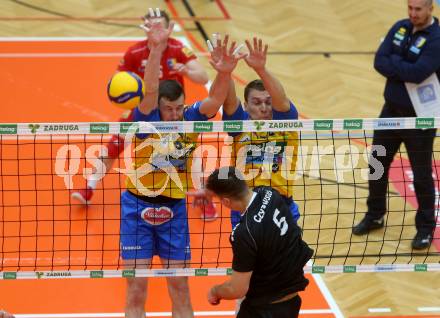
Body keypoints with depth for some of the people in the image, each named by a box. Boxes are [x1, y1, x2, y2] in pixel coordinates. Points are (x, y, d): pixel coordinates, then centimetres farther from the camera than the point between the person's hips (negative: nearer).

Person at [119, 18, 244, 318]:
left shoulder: (190, 119, -5)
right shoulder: (147, 120, -12)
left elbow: (215, 100, -20)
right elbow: (150, 89, -29)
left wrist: (224, 73, -41)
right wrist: (157, 49, -43)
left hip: (174, 210, 3)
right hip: (138, 206, -3)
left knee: (180, 286, 9)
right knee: (136, 286, 1)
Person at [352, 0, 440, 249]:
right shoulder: (400, 28, 0)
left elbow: (418, 73, -31)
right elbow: (379, 62, -8)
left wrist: (393, 63, -16)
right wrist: (405, 70, -23)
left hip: (420, 117, -6)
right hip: (391, 111, 6)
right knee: (377, 165, 16)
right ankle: (375, 216, 35)